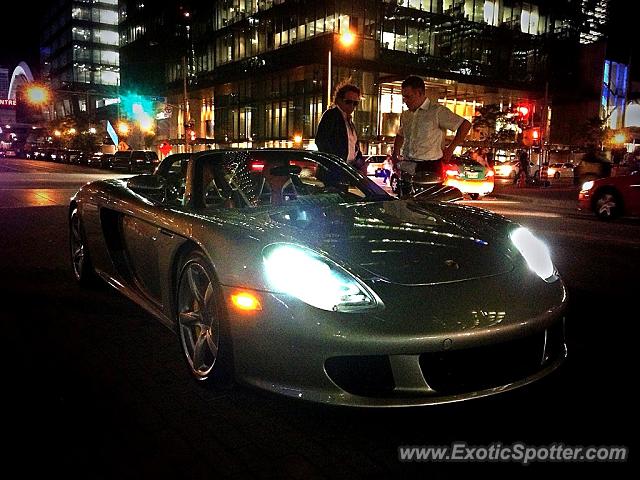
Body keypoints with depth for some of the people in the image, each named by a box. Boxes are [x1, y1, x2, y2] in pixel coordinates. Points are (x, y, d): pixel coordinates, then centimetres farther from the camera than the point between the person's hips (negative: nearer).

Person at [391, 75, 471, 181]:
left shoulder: (437, 111, -4)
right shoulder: (405, 115, 17)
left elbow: (465, 125, -6)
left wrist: (450, 149, -6)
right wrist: (395, 154, 20)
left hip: (430, 168, -6)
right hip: (407, 167, 6)